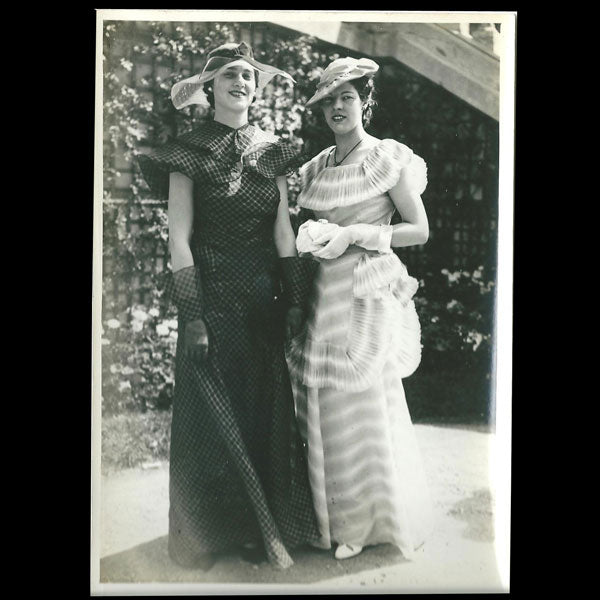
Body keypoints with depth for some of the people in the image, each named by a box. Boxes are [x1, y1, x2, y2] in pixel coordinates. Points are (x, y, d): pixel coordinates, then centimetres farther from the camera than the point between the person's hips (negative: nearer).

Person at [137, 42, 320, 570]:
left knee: (266, 412, 9)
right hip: (212, 296, -3)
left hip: (264, 299, 4)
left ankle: (264, 527, 25)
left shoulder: (271, 151, 8)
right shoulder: (190, 152, -3)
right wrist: (192, 317, -13)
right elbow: (179, 239, -7)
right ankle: (213, 532, 22)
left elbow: (284, 230, 5)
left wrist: (297, 300, -1)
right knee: (216, 416, 4)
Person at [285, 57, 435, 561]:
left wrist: (355, 235, -13)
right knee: (323, 403, 5)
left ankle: (377, 520, 14)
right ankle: (334, 518, 19)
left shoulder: (389, 158, 0)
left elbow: (419, 230, -4)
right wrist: (310, 237, 1)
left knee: (367, 402, -2)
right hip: (324, 293, 5)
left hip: (368, 294, -5)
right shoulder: (316, 168, 15)